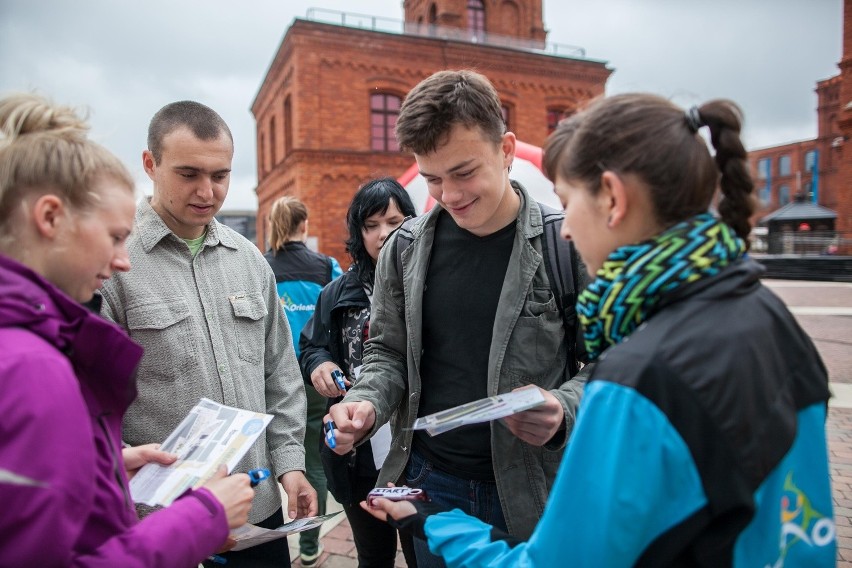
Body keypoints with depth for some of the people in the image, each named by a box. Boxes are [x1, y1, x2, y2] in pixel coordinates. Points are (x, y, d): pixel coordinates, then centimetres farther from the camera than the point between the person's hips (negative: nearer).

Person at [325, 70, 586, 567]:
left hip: (533, 491, -2)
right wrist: (366, 403, -11)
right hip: (431, 485, 3)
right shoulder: (404, 249, -1)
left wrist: (565, 409, -25)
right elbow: (389, 352, 8)